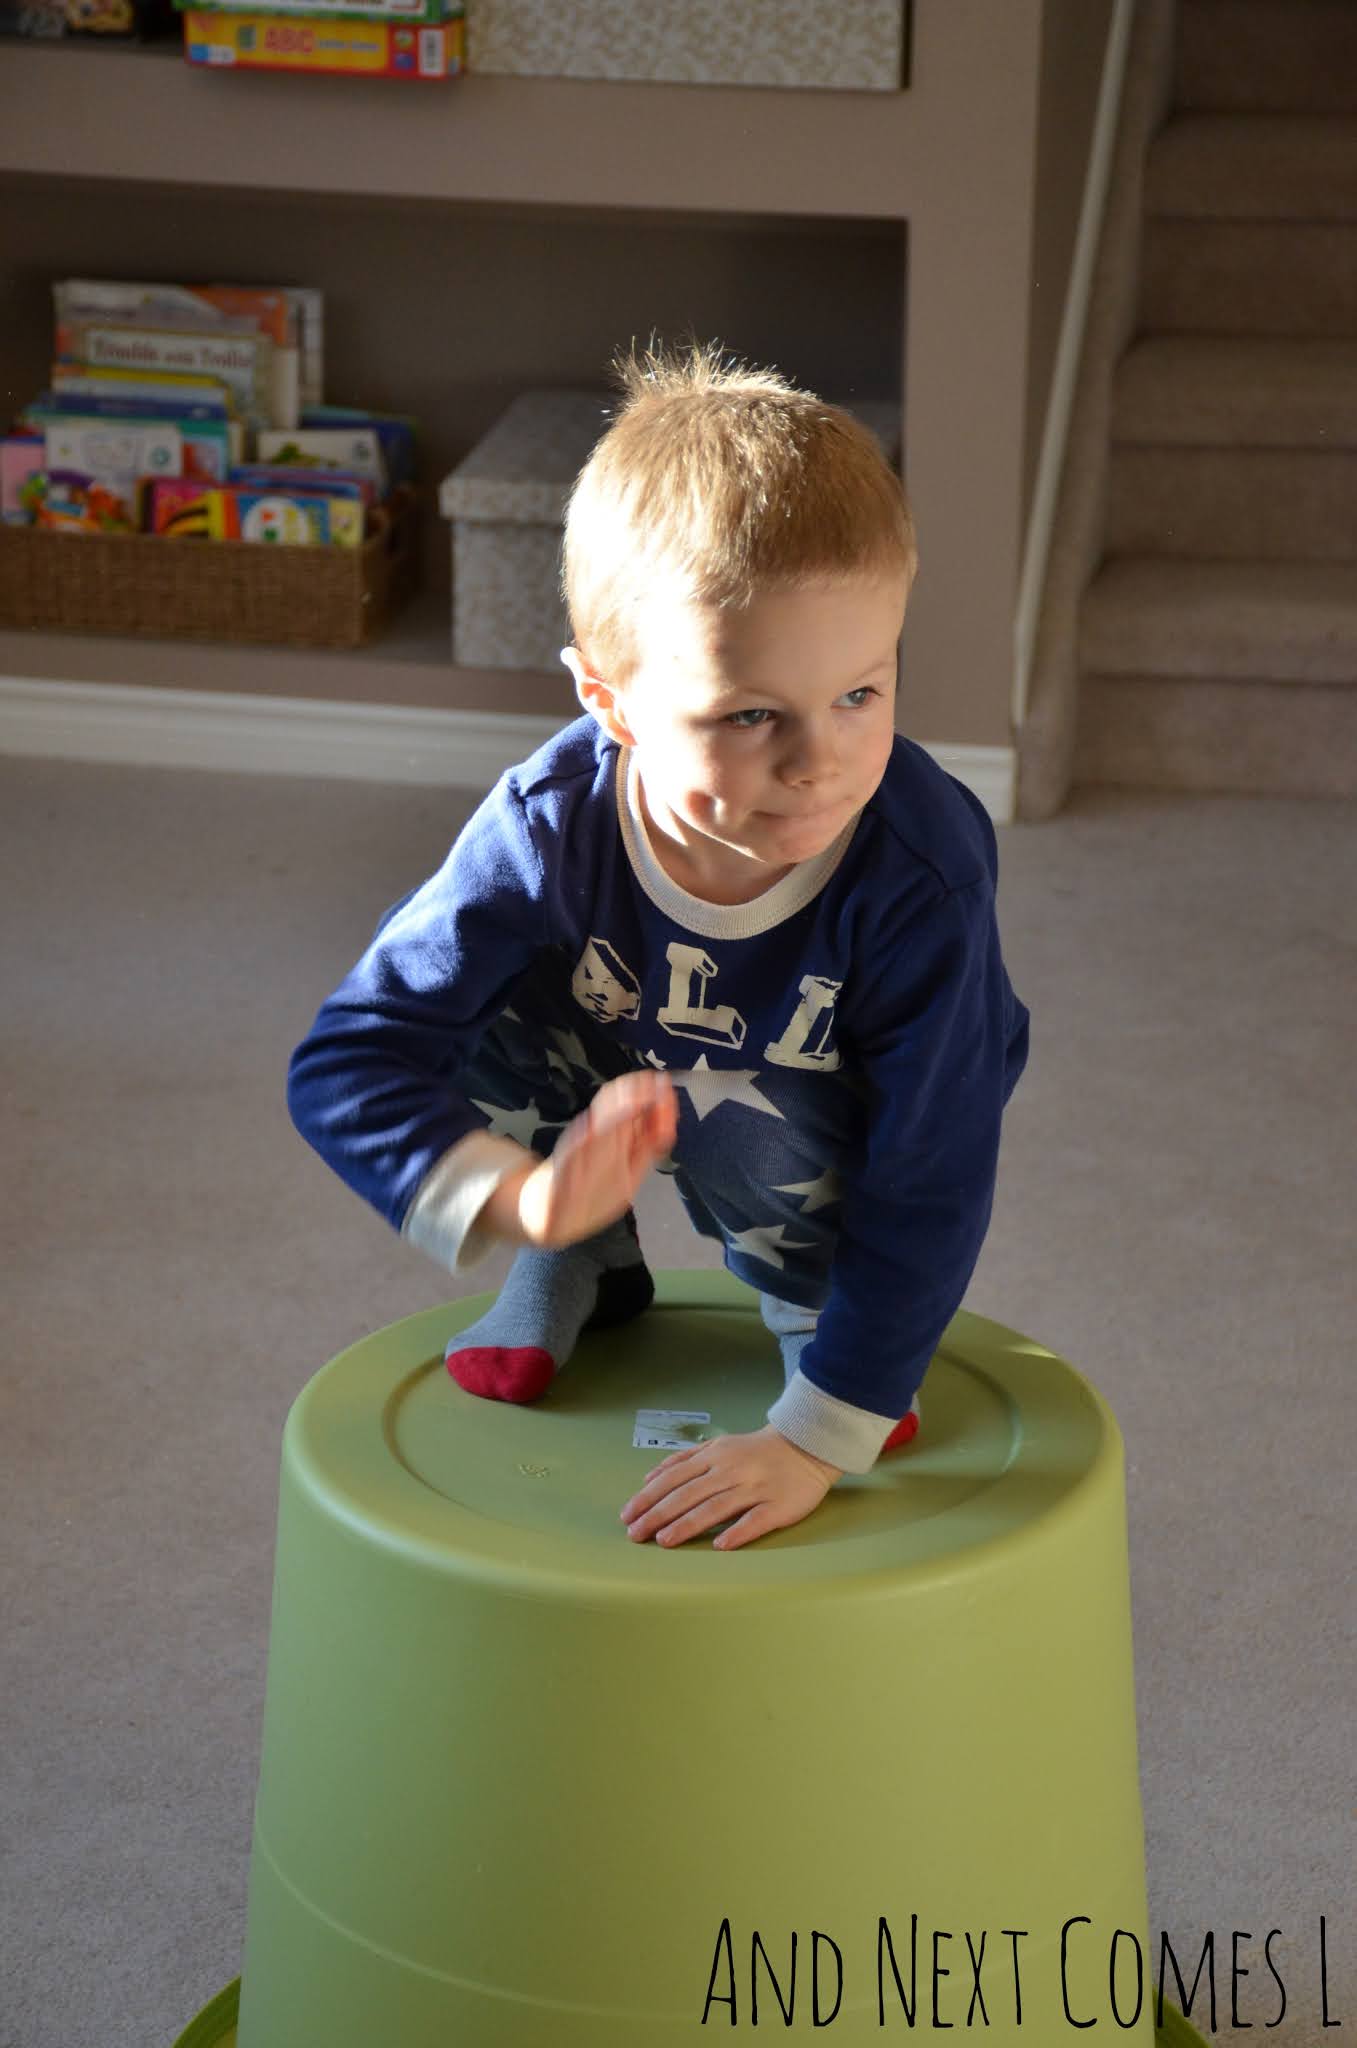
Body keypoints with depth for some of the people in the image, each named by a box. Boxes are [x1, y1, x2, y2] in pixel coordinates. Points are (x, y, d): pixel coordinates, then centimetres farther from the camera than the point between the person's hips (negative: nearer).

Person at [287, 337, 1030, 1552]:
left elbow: (929, 1178, -32)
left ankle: (819, 1305, -1)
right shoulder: (553, 825, -32)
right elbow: (346, 1064, -30)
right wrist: (516, 1199, -48)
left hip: (827, 1145, -2)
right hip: (605, 1081, 3)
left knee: (741, 1120, -36)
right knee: (475, 991, -25)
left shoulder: (923, 872, -37)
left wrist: (819, 1437, -35)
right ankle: (576, 1273, 0)